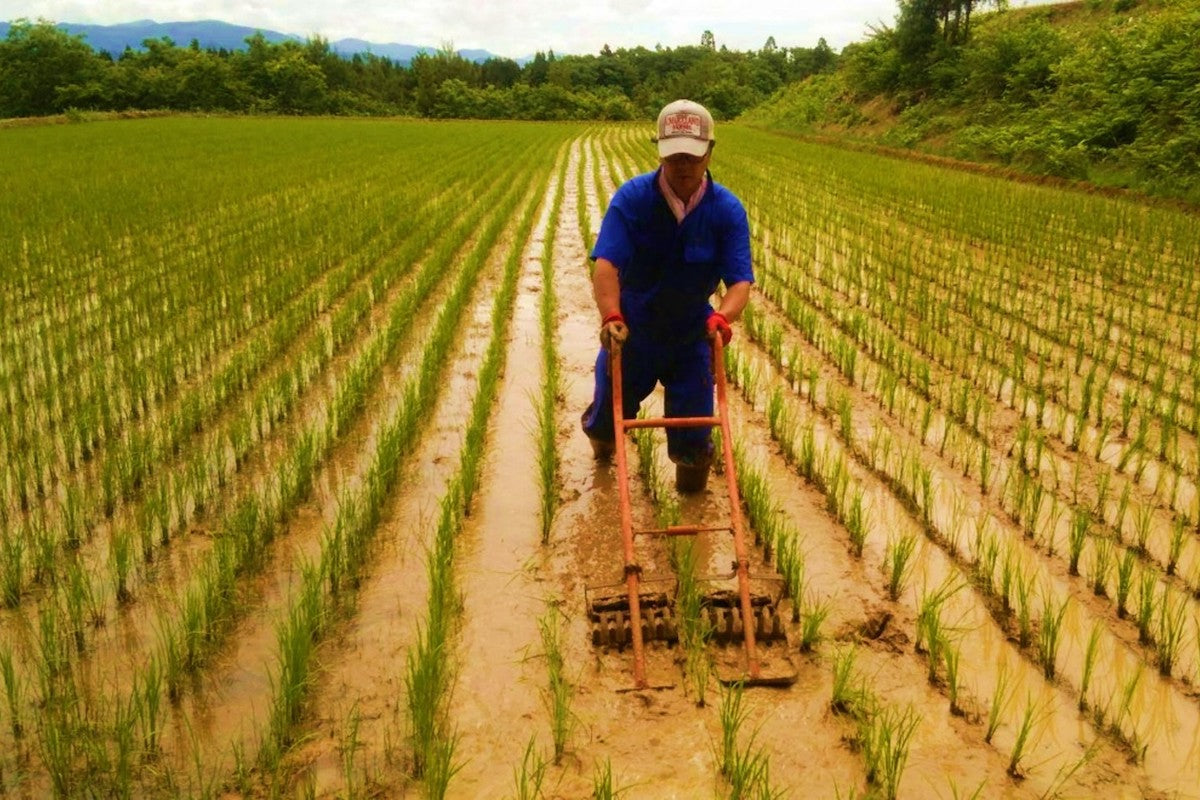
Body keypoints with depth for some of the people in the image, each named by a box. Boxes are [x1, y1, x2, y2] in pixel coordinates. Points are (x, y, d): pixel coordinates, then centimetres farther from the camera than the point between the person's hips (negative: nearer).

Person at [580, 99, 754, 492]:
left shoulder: (728, 210, -14)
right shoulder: (631, 198, -18)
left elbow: (740, 280, -20)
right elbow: (606, 263, -29)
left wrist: (722, 316, -42)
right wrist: (611, 317, -47)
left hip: (691, 337, 1)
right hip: (631, 333, 0)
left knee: (693, 442, 1)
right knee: (606, 422, 13)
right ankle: (603, 438, 53)